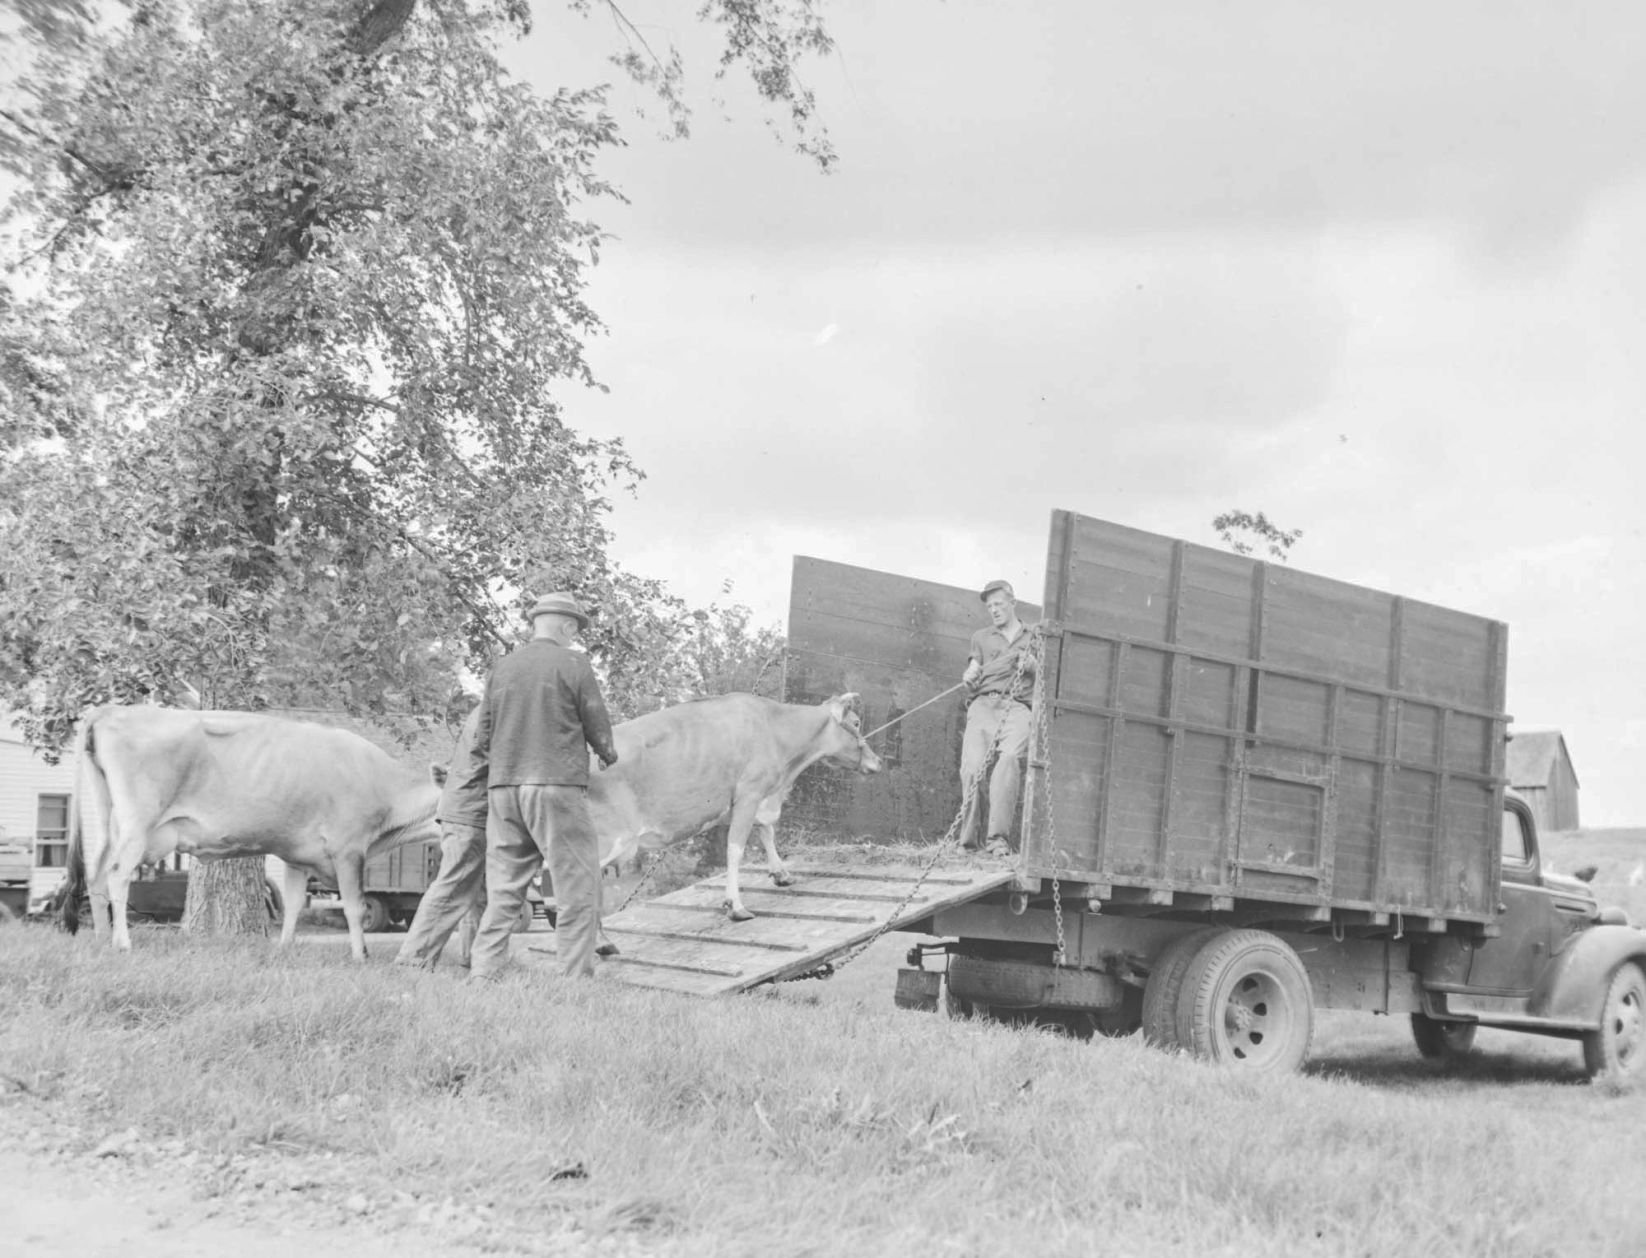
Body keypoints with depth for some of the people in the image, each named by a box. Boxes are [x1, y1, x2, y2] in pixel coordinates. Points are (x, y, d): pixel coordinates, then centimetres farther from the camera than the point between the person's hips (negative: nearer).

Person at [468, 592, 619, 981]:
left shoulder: (501, 668, 10)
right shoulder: (574, 664, -3)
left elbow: (483, 740, 10)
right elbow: (599, 731, 1)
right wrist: (609, 754, 22)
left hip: (503, 788, 5)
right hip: (557, 788, -5)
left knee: (503, 893, 9)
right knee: (579, 890, 1)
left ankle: (483, 976, 5)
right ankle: (576, 982, -3)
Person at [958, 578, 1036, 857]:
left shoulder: (1034, 638, 26)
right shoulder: (981, 637, 29)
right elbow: (973, 671, 16)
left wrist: (1031, 665, -1)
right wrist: (969, 677, -7)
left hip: (1018, 706, -1)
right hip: (983, 705, 1)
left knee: (1009, 759, -30)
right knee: (972, 766, -22)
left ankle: (998, 836, -36)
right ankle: (969, 837, -18)